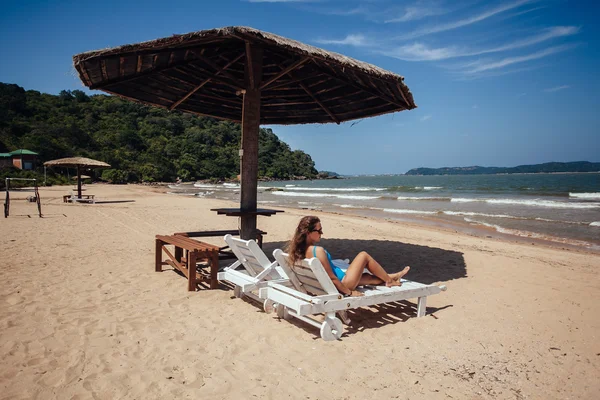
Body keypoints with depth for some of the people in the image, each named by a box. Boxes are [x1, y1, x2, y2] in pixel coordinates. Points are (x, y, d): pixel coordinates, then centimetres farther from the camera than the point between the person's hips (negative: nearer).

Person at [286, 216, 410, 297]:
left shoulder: (301, 250, -1)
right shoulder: (318, 250, -28)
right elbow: (331, 277, -25)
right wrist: (349, 292, -15)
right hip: (341, 284, -9)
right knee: (363, 255, 6)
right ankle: (389, 279, 24)